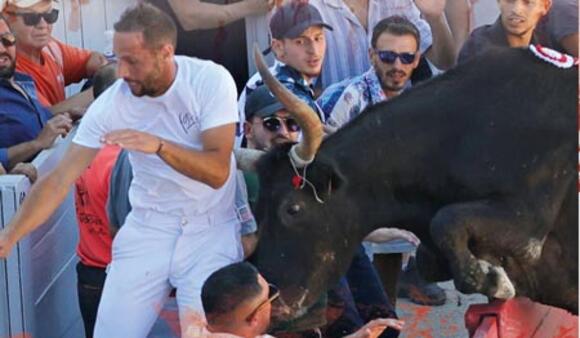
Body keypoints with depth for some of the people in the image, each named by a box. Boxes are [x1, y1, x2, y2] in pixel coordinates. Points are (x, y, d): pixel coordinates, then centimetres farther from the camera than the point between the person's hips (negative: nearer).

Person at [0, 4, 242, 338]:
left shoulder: (211, 80, -16)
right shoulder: (111, 104, -12)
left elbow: (218, 171, -20)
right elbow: (60, 179, -11)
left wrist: (159, 145, -35)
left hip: (210, 230, -2)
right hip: (146, 230, 2)